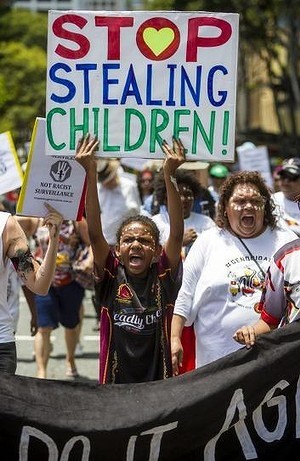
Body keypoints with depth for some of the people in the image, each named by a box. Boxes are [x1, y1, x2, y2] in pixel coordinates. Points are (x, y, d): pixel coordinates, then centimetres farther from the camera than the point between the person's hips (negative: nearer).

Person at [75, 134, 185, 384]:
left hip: (159, 380, 0)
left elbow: (177, 233, -11)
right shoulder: (111, 276, 1)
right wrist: (90, 175, -18)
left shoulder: (163, 276, 0)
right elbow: (94, 233, -9)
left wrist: (169, 176, -21)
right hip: (115, 381, 0)